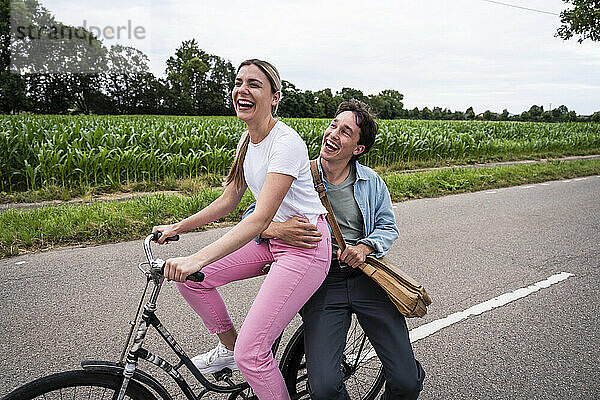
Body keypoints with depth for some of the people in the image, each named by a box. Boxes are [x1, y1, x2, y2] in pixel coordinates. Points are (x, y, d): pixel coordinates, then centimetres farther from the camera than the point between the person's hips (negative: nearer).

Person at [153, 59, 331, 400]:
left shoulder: (286, 142, -22)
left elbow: (260, 219, -31)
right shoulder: (248, 140, 6)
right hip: (272, 239, 9)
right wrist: (178, 227, 9)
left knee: (251, 354, -13)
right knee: (189, 278, 1)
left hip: (305, 247, -8)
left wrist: (198, 259, -38)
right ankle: (228, 347, 23)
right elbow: (229, 200, 14)